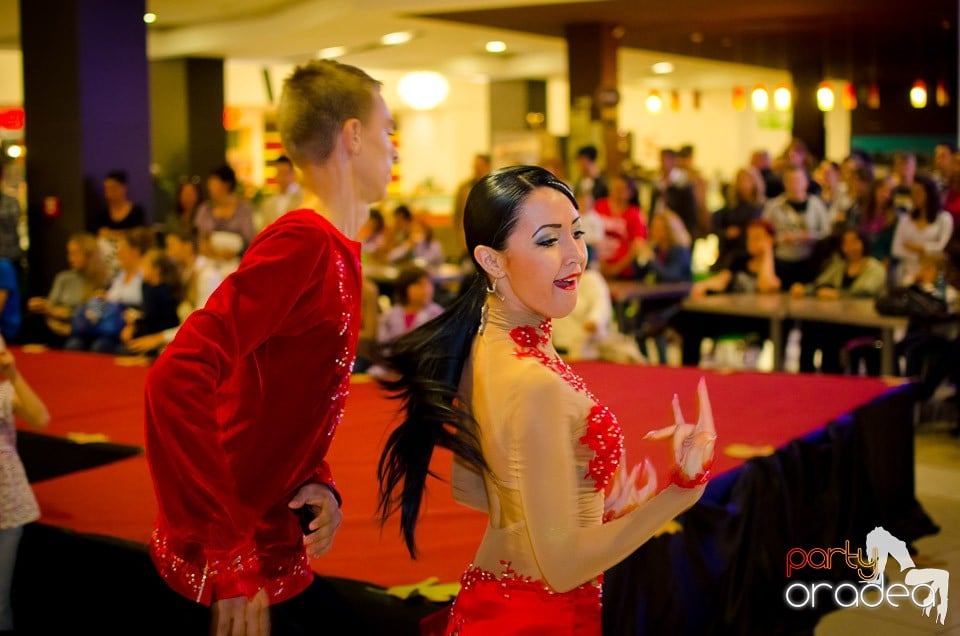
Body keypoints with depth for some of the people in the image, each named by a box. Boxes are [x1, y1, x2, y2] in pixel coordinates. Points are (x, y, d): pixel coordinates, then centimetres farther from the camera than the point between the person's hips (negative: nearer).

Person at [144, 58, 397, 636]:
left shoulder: (337, 248, 8)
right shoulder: (304, 240, -21)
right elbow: (179, 378, -30)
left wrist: (316, 480, 0)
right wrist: (229, 563, -27)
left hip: (274, 547, 8)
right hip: (237, 568, -8)